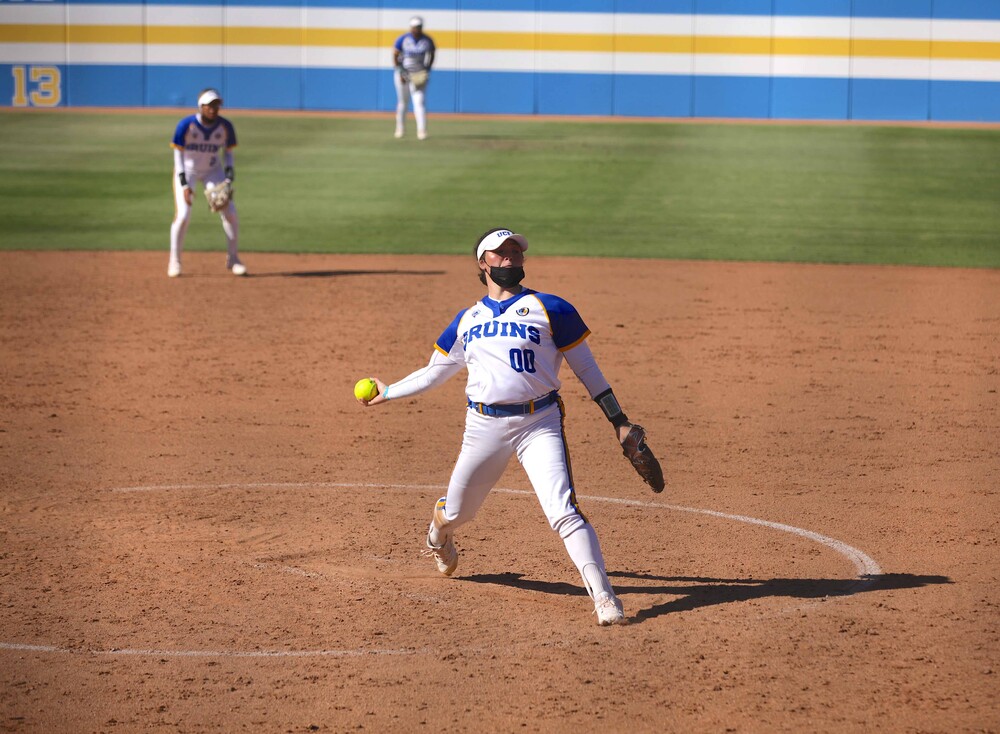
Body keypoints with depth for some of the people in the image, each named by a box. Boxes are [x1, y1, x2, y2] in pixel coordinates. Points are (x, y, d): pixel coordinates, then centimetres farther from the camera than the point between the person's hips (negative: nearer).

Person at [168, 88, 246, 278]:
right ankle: (174, 262, 2)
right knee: (183, 215, -15)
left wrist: (228, 180, -13)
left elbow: (228, 154, -1)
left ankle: (232, 260, 8)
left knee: (230, 214, -8)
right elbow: (178, 155, -17)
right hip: (187, 170, -3)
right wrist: (184, 185, -24)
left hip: (213, 170, 3)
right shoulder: (186, 125, -22)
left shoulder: (225, 127, -14)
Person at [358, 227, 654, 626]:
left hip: (539, 424, -3)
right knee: (456, 511, 13)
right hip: (484, 426, 3)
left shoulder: (550, 309, 3)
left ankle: (604, 597, -18)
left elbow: (586, 368, 5)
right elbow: (435, 371, 27)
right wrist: (388, 393, 28)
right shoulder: (466, 320, 14)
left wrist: (619, 422, 1)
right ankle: (439, 534, 51)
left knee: (563, 511, -19)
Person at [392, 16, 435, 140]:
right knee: (402, 102, 12)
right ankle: (400, 128, 29)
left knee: (419, 101, -14)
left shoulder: (427, 41, -5)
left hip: (419, 75, -1)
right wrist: (401, 73, -11)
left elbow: (432, 55, 10)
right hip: (403, 73, 1)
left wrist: (427, 70, -2)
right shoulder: (403, 39, -8)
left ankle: (421, 131, -19)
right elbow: (395, 56, -3)